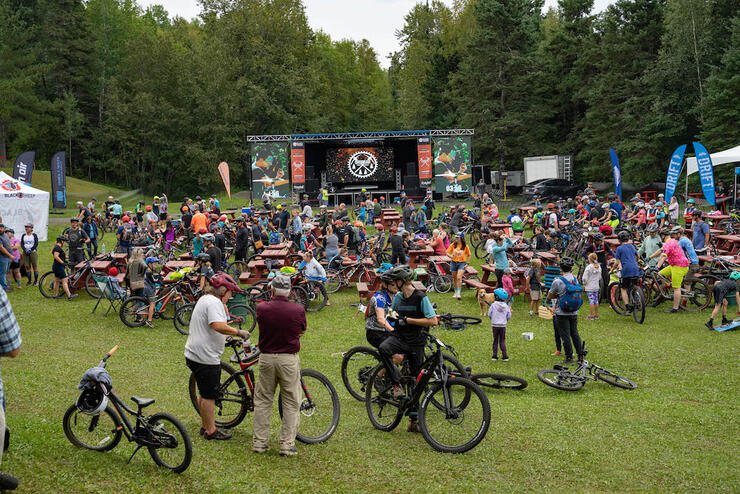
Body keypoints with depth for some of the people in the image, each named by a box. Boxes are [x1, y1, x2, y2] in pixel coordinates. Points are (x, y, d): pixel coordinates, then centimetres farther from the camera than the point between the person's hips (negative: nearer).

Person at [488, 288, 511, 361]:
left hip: (495, 325, -1)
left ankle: (494, 356, 10)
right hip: (503, 326, 1)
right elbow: (509, 316, 1)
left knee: (495, 340, 10)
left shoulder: (493, 305, -10)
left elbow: (489, 314, -5)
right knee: (502, 341, 9)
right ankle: (505, 356, 2)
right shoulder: (506, 306, -3)